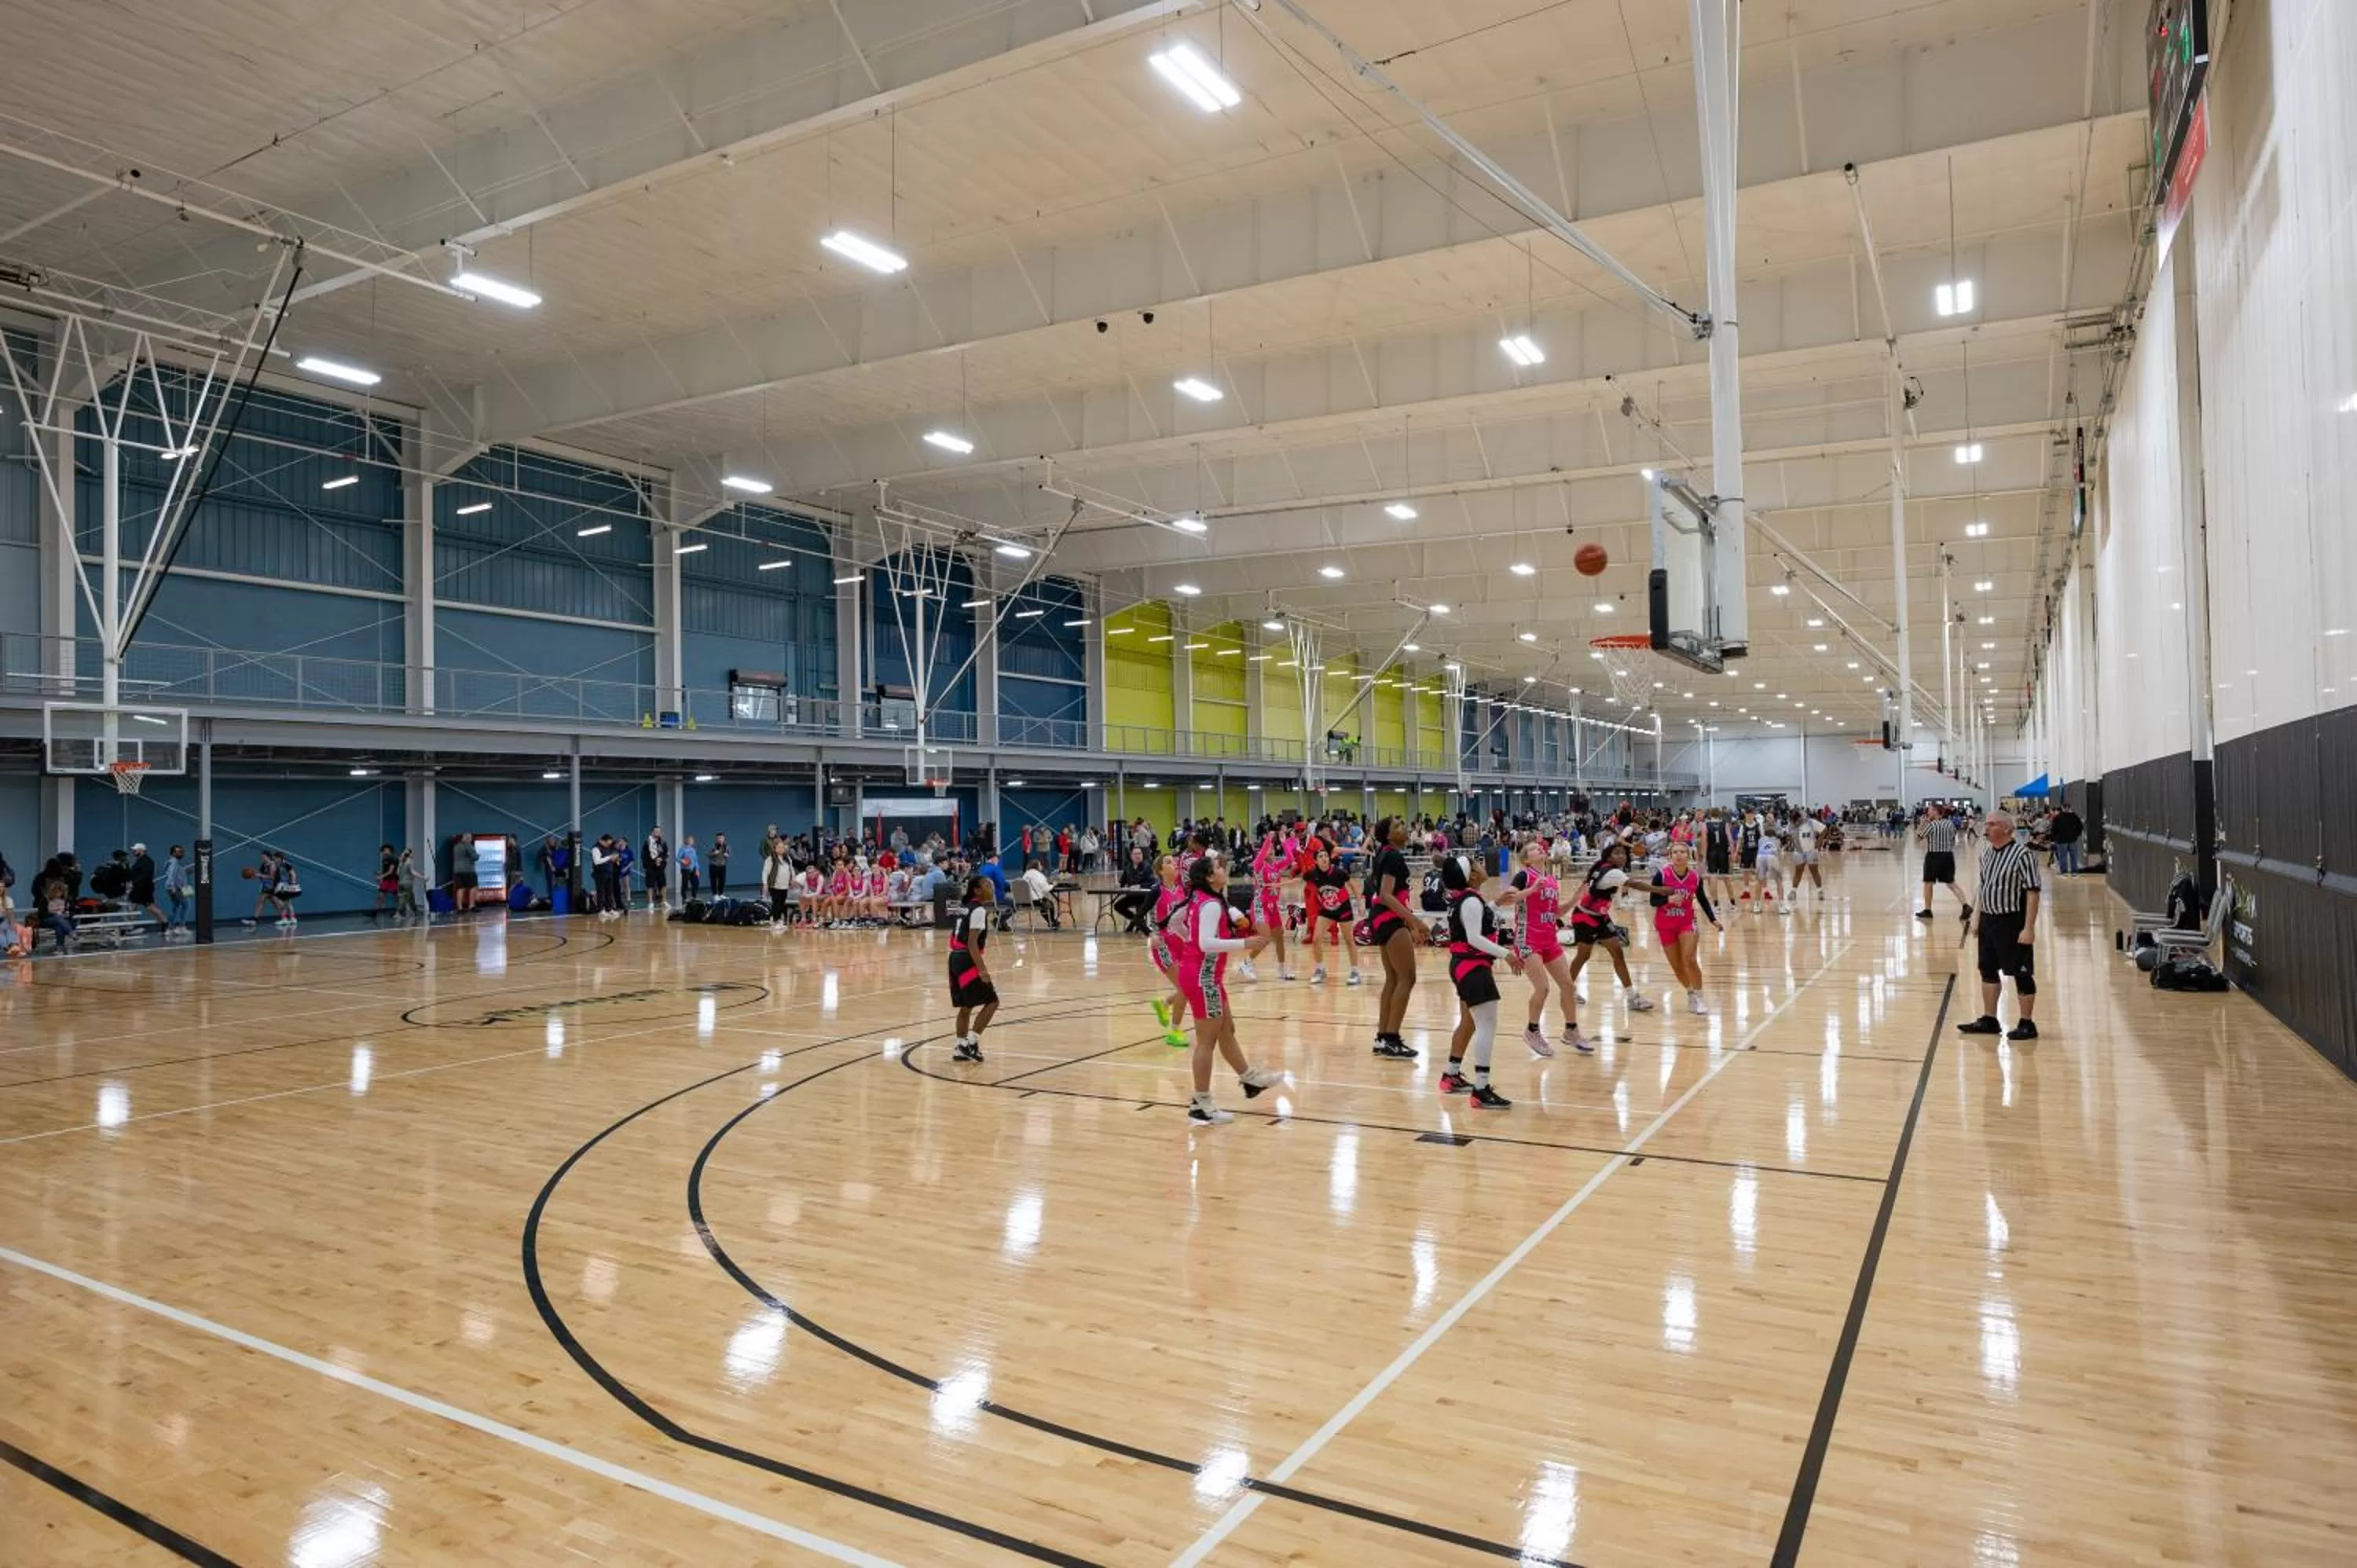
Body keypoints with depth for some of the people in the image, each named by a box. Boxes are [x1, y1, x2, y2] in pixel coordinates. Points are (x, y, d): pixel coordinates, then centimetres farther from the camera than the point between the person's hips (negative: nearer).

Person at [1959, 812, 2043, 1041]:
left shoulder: (2022, 854, -15)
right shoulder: (1987, 855, 9)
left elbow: (2032, 893, -18)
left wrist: (2029, 928, -21)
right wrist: (1978, 919, 17)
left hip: (2012, 923, -8)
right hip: (1988, 921, 8)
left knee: (2021, 974, 3)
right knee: (1988, 970, 14)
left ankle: (2027, 1025, 14)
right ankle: (1989, 1020, 26)